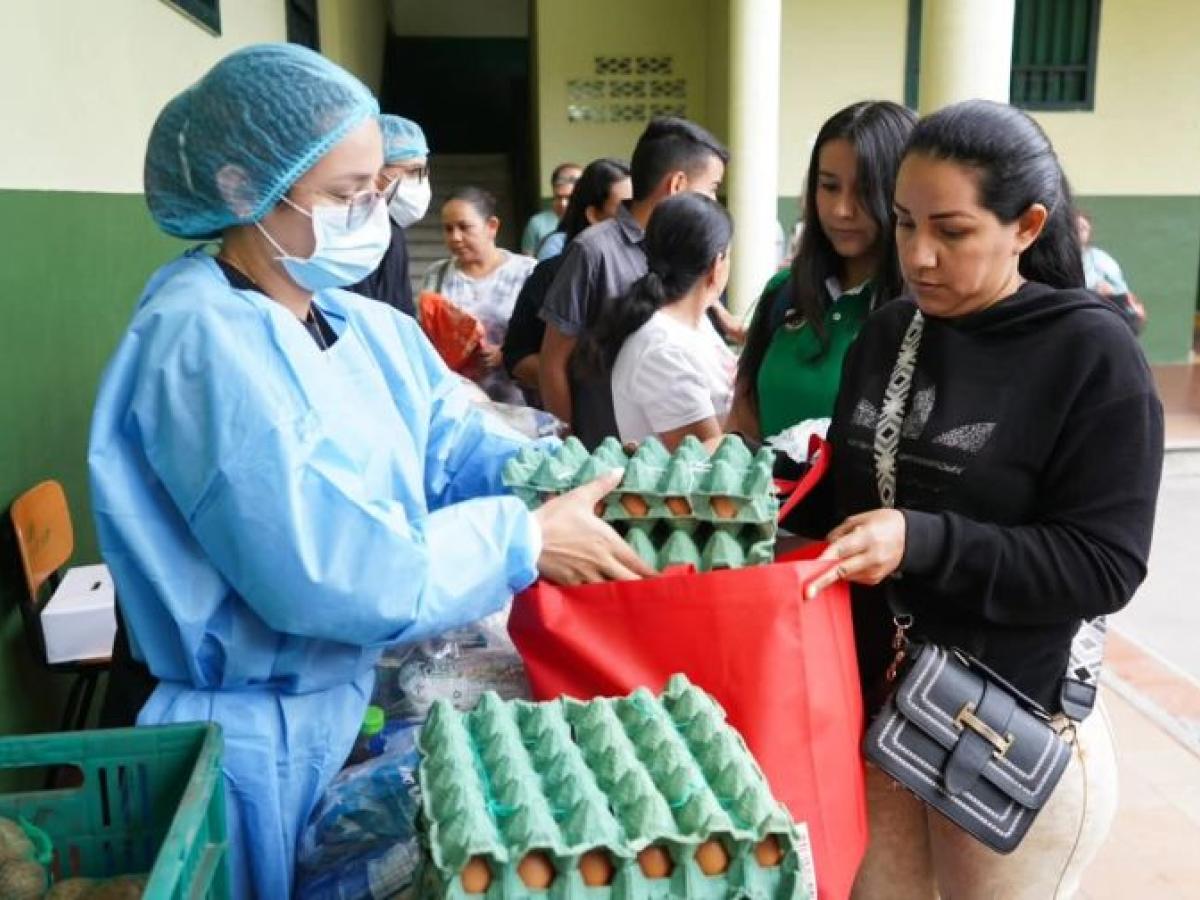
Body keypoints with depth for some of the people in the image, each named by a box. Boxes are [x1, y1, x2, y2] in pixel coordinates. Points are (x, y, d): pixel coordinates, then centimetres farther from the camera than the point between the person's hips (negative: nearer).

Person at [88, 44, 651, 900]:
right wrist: (526, 538, -23)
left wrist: (571, 484, -19)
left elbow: (454, 446, 0)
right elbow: (327, 572, -30)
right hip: (262, 736, -8)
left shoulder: (367, 324, 3)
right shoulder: (204, 345, -25)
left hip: (363, 693, 8)